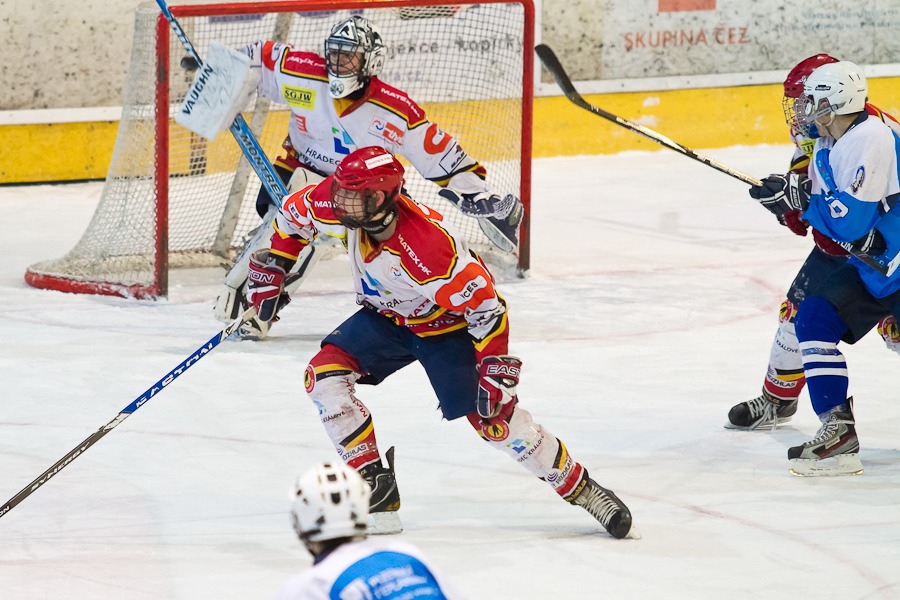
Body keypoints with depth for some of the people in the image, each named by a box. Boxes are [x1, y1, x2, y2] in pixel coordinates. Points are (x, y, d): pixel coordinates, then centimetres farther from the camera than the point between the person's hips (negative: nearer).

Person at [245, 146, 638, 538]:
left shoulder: (428, 246, -40)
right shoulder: (338, 208, -24)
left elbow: (486, 307, -31)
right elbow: (294, 213, 0)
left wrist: (497, 372, -30)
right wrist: (271, 268, 3)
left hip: (446, 325, -6)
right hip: (386, 316, 6)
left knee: (493, 418, -12)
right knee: (324, 375, -13)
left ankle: (582, 490, 5)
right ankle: (375, 488, -6)